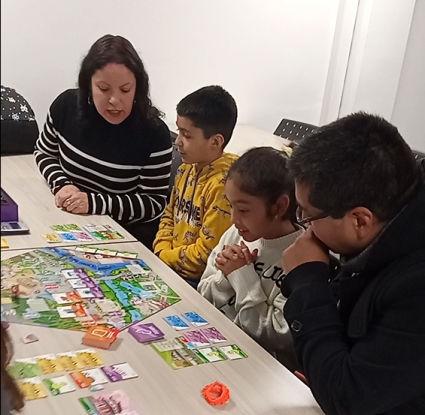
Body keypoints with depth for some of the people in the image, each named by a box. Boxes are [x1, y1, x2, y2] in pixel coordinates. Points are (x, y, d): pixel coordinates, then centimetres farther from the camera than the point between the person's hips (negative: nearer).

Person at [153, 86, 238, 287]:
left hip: (196, 281, -7)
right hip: (167, 266, 8)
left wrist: (163, 258, -11)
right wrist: (160, 252, -1)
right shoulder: (187, 169, 2)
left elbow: (207, 254, -22)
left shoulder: (223, 185, -24)